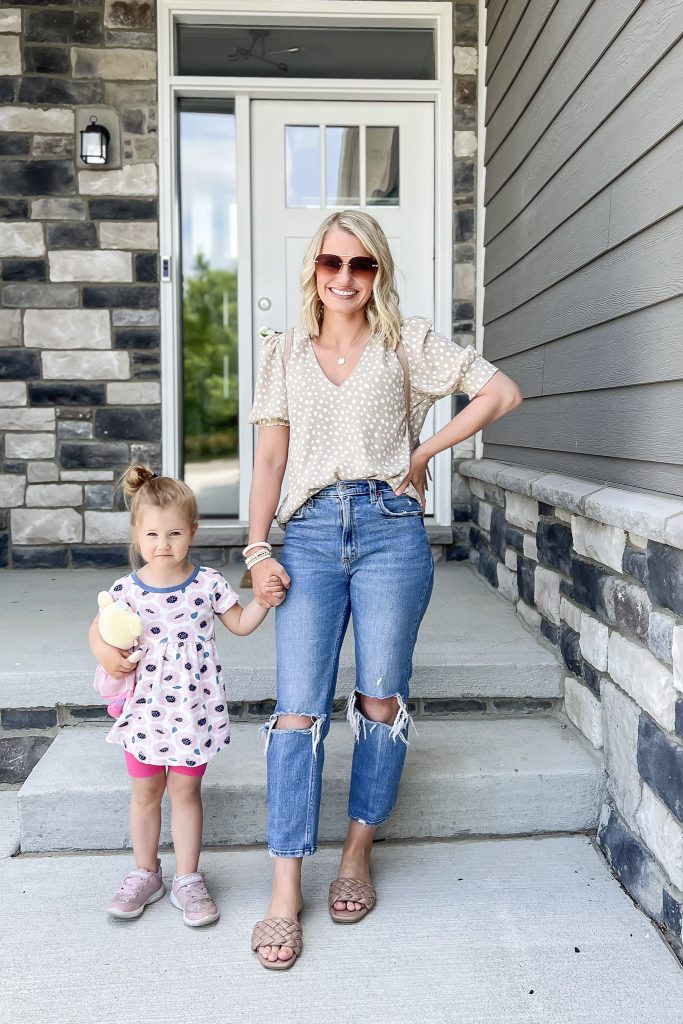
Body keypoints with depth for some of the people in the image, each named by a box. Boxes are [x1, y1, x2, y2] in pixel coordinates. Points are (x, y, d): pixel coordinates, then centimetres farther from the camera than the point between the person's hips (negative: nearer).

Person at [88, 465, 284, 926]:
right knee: (144, 791, 14)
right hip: (145, 708, 1)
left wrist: (264, 600, -10)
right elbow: (98, 628, 6)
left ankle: (188, 878, 25)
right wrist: (105, 652, -14)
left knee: (185, 789, 9)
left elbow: (240, 624, 6)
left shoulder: (208, 583, -7)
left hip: (194, 709, -1)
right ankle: (145, 874, 34)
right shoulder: (127, 589, -7)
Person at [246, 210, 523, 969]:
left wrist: (420, 455, 2)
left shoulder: (407, 343, 9)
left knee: (380, 701, 4)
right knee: (298, 708, -5)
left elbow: (502, 392, 6)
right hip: (310, 535, 1)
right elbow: (270, 456, 9)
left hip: (389, 529, -1)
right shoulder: (286, 352, 14)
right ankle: (285, 892, 3)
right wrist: (257, 549, -1)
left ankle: (358, 855, 23)